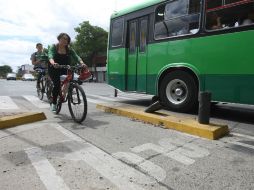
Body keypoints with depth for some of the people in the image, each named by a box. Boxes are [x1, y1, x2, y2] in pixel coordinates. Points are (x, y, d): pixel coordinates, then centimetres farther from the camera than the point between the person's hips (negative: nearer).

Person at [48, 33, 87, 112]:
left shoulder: (69, 49, -1)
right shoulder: (53, 47, -6)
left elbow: (76, 56, -15)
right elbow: (50, 56, -24)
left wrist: (82, 63, -37)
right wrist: (53, 63, -47)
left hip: (65, 70, 3)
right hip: (54, 69, -3)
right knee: (57, 84, -23)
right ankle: (54, 103, -7)